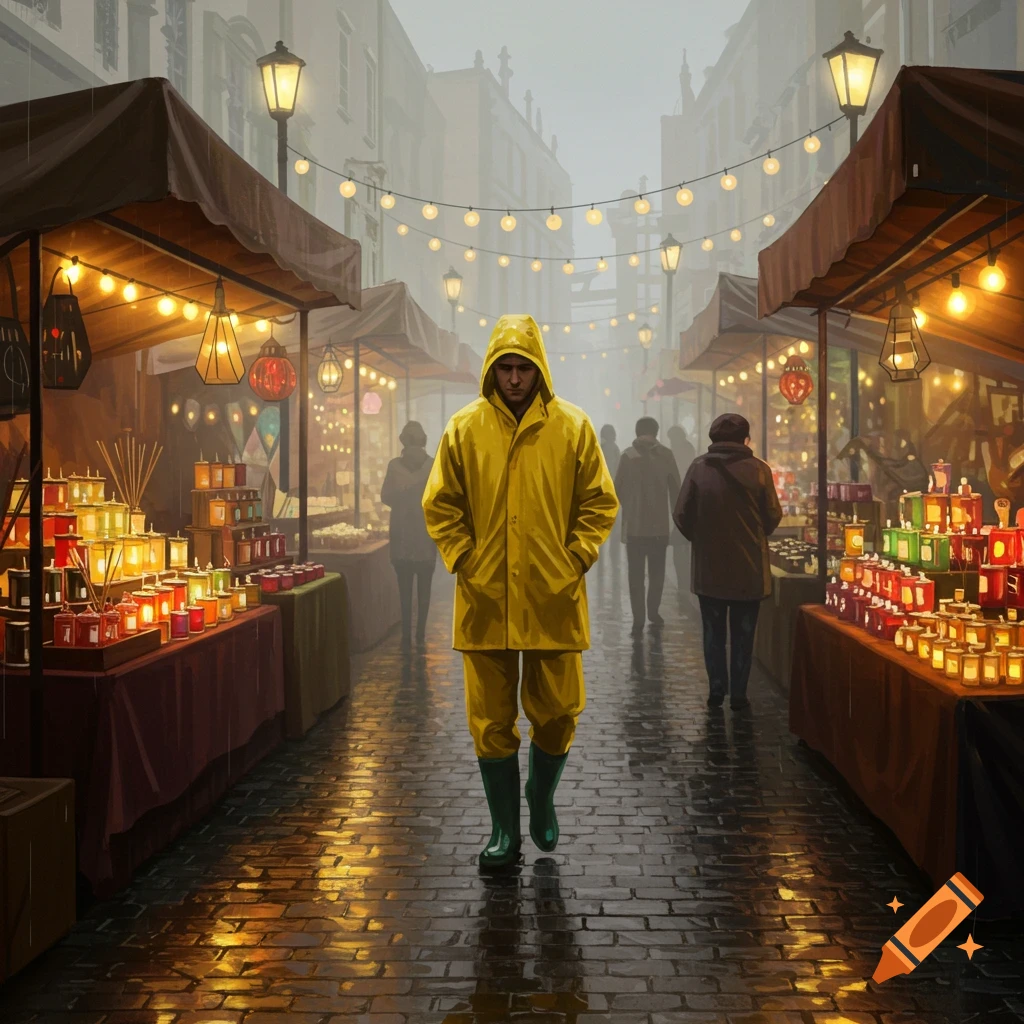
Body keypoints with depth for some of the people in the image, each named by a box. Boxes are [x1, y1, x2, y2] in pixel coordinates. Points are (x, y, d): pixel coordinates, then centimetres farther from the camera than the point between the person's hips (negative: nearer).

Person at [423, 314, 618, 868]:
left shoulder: (572, 427, 1)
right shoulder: (464, 428, 2)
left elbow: (599, 504, 5)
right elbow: (440, 505, 7)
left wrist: (574, 562, -4)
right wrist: (465, 561, -3)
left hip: (553, 599, 0)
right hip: (484, 601, 0)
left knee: (556, 712, 6)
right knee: (490, 720, 5)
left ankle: (542, 796, 35)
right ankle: (504, 831, 18)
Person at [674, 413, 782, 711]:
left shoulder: (699, 467, -7)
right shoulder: (758, 469, -8)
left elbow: (682, 515, -5)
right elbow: (773, 517, -4)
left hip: (708, 568, 1)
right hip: (749, 569, 0)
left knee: (713, 632, 13)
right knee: (742, 635, 10)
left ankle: (716, 690, 14)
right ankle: (738, 694, 11)